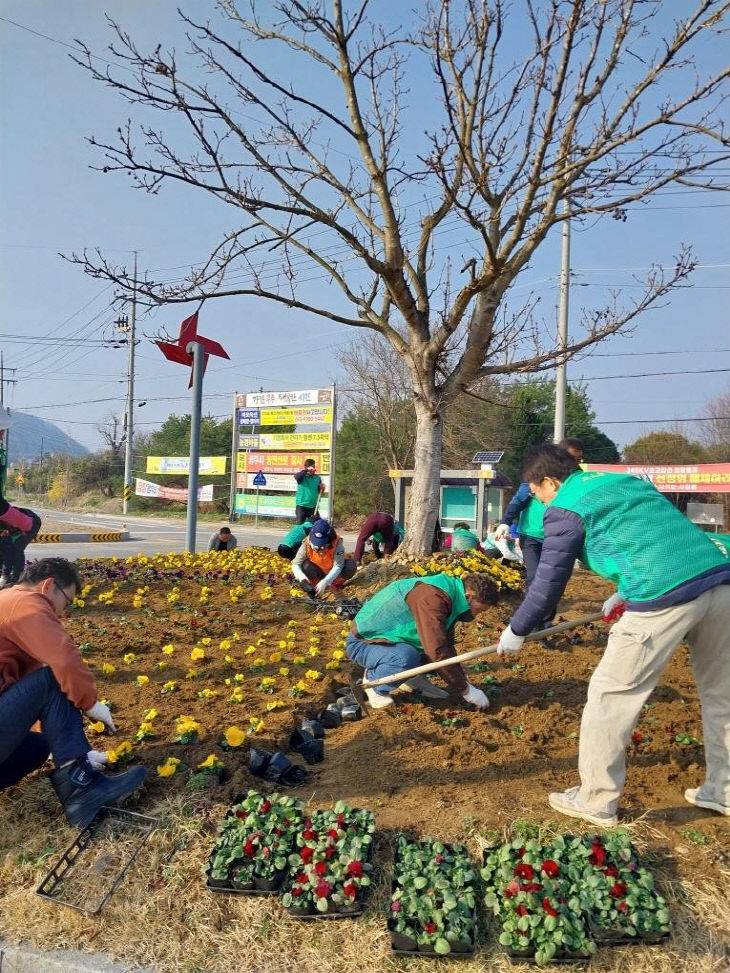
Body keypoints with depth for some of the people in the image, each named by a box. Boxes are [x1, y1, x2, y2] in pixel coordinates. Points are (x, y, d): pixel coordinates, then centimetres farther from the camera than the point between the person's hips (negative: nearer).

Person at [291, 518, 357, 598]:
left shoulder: (337, 543, -30)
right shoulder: (307, 544, -26)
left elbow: (337, 566, -37)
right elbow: (296, 564, -26)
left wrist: (324, 582, -51)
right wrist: (302, 577, -49)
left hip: (333, 574, 0)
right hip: (318, 573, 0)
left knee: (351, 565, -29)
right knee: (305, 565, -31)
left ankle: (335, 584, -2)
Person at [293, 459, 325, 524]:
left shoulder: (317, 478, 6)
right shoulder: (302, 476, -4)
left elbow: (319, 492, 13)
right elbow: (297, 477, -29)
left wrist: (322, 488, -9)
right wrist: (306, 470, -34)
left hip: (313, 506, 3)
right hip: (301, 505, -3)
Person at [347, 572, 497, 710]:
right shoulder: (432, 597, -29)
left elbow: (447, 646, 13)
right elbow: (438, 652, -33)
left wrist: (464, 681, 7)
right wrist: (465, 690, -23)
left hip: (385, 637, 9)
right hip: (362, 643, -9)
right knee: (407, 658, -36)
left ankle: (415, 678, 6)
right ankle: (373, 680, -9)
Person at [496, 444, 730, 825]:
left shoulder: (565, 507, 4)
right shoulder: (629, 480, 26)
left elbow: (548, 584, 7)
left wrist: (516, 631, 20)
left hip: (665, 597, -8)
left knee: (611, 695, 6)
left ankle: (596, 801, 15)